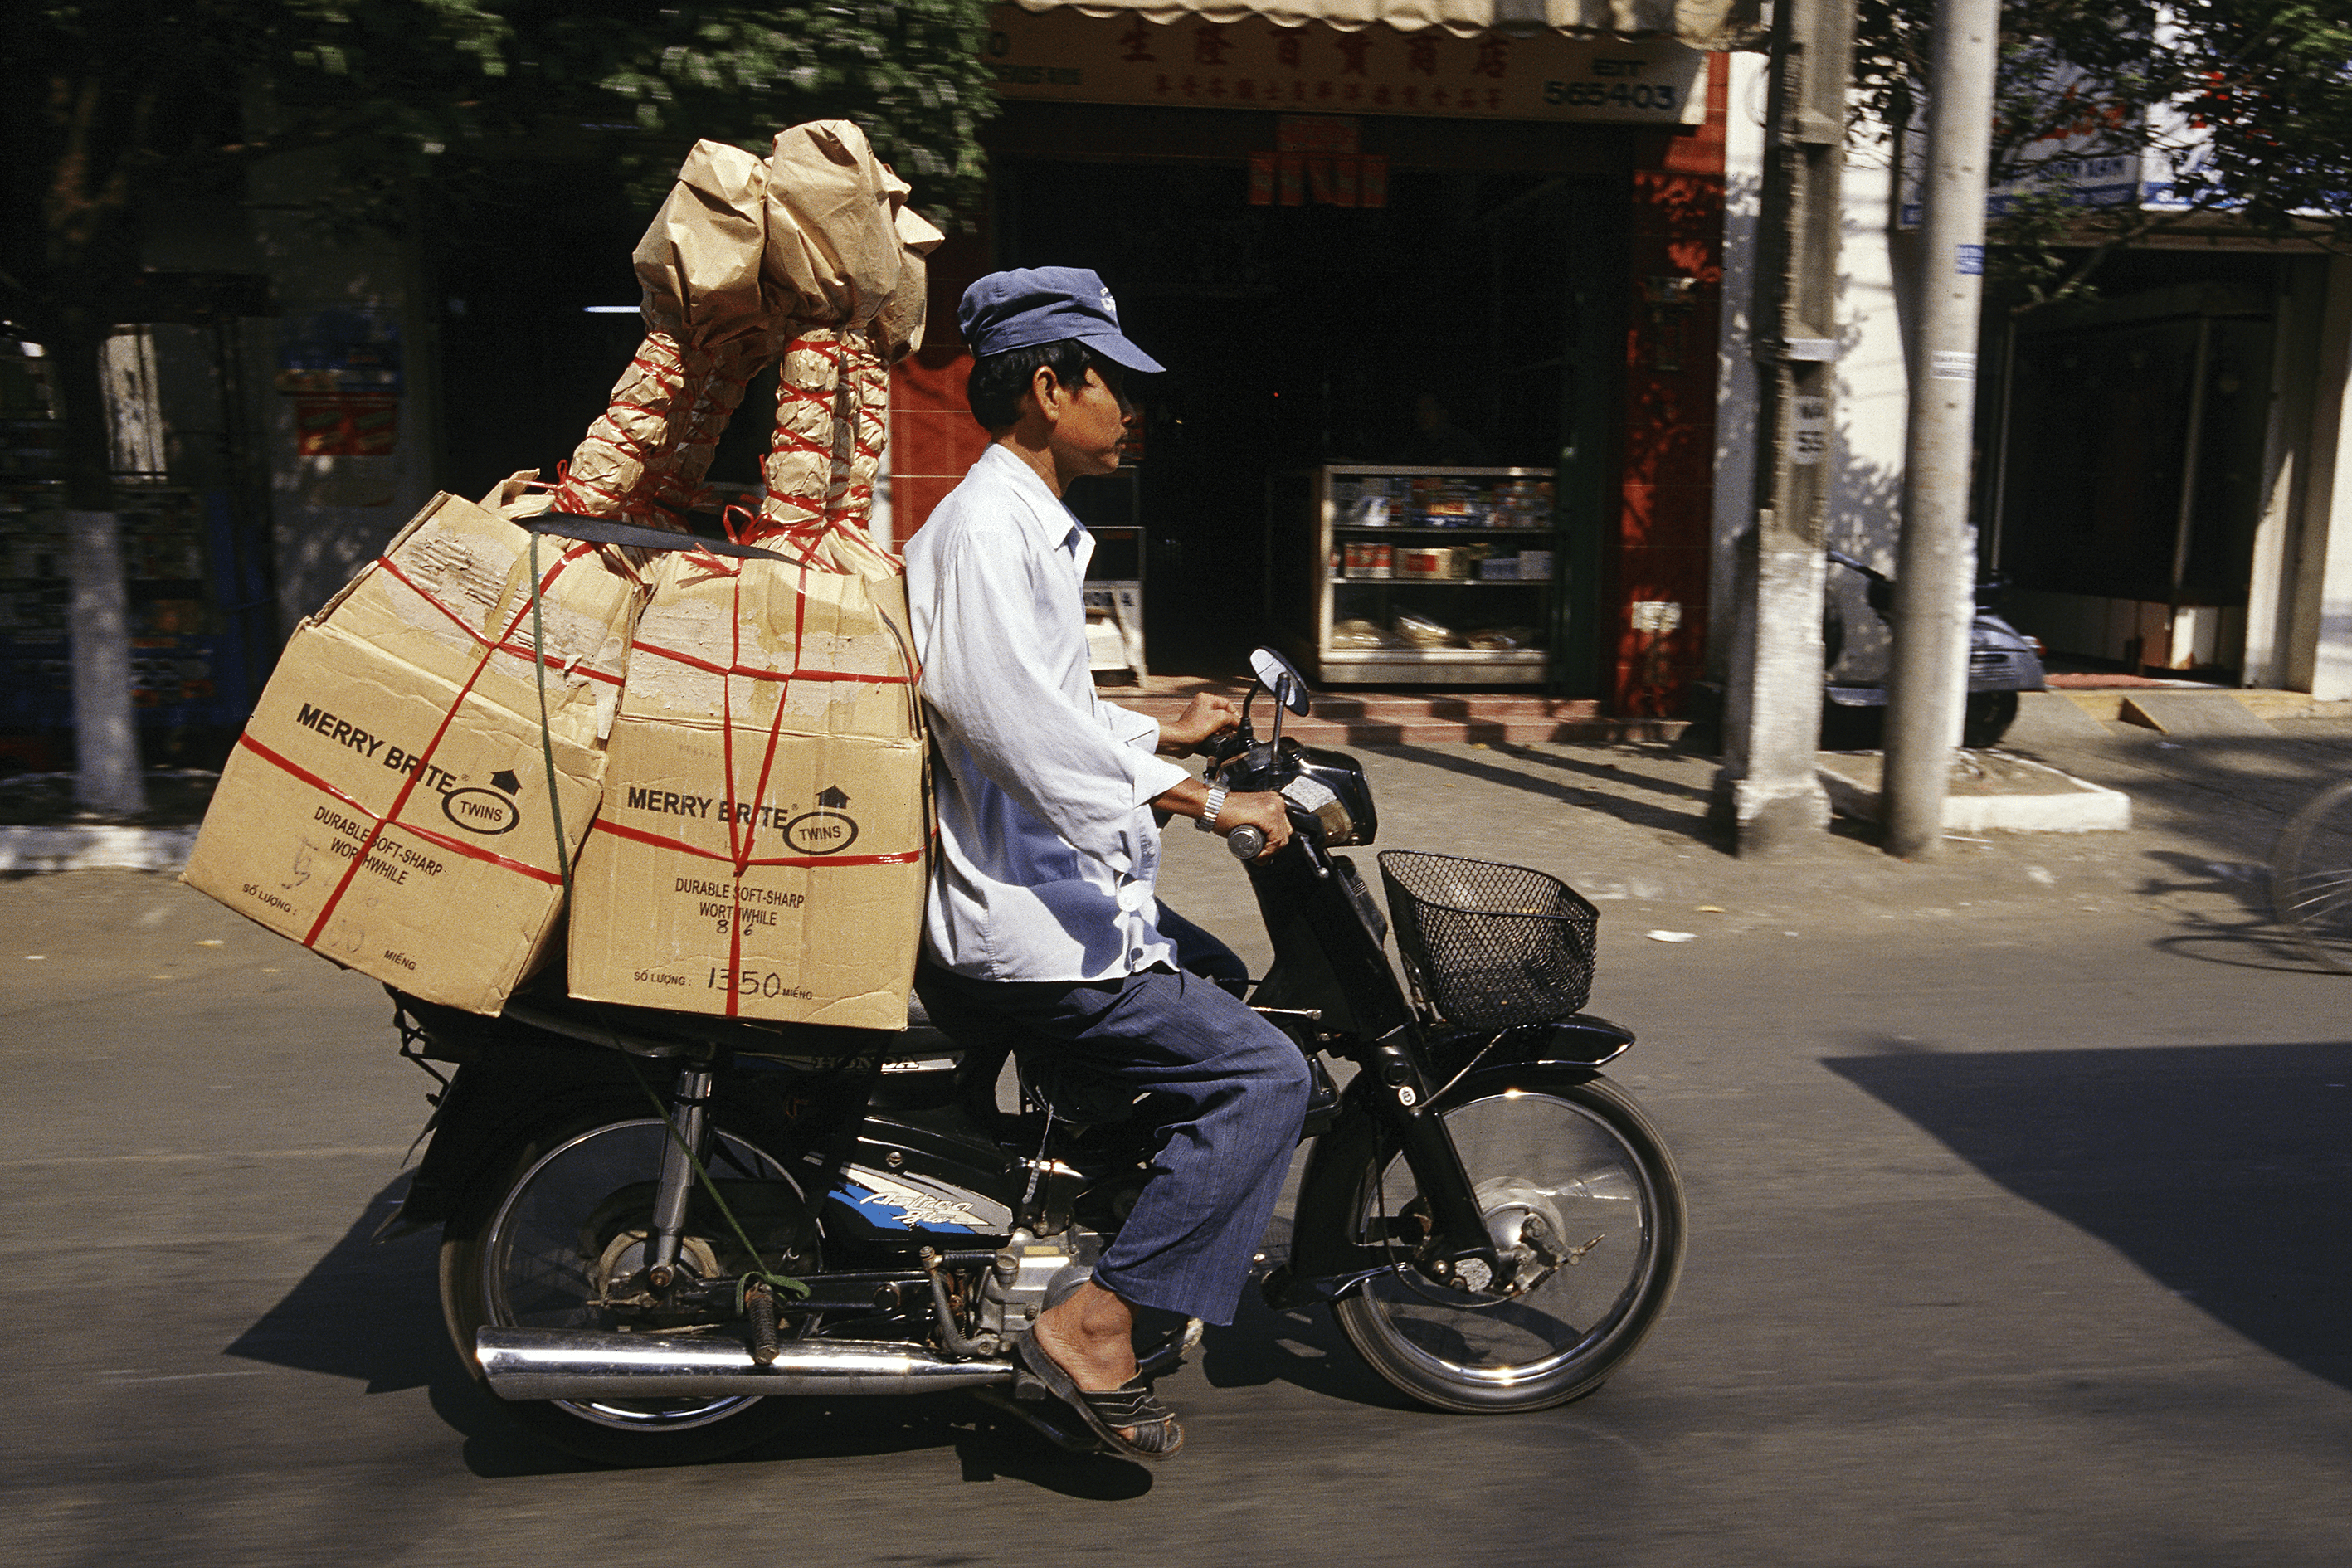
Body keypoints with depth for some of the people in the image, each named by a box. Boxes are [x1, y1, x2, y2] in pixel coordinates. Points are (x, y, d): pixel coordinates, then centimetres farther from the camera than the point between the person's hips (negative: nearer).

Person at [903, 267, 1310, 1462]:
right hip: (1020, 920, -11)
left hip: (1056, 888, 11)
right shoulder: (984, 525, -17)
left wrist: (1163, 734, 23)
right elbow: (1020, 721, -28)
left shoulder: (1031, 524, 18)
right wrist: (1204, 805, -26)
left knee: (1226, 982, 27)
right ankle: (1092, 1324, -9)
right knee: (1261, 1074, -13)